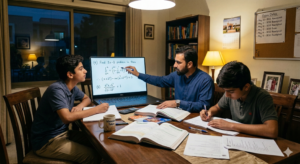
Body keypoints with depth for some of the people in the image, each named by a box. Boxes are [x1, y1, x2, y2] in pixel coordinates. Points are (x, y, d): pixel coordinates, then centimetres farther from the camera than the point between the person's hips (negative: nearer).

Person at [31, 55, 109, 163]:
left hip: (63, 133, 8)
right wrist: (96, 109, -27)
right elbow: (67, 118, -35)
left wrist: (80, 106, -5)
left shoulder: (72, 88, 2)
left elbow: (86, 98, 19)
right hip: (46, 142, -8)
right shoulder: (57, 89, -23)